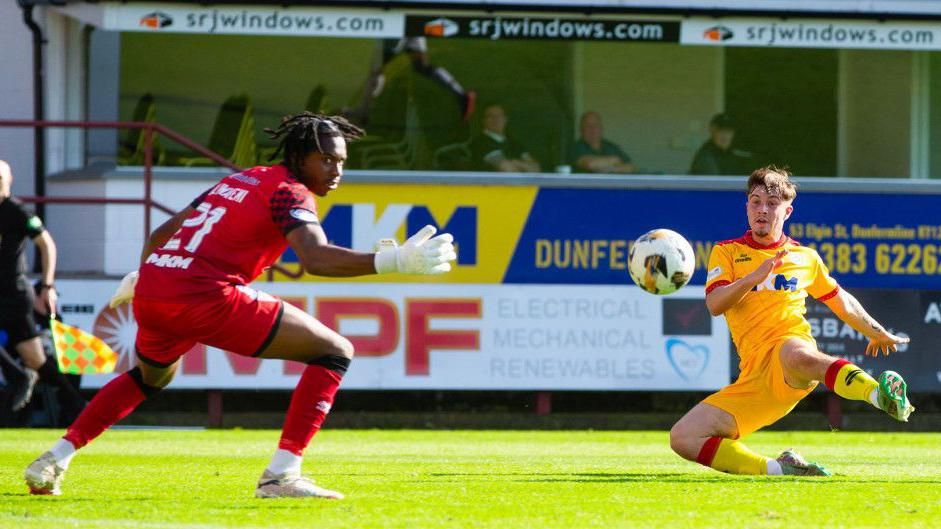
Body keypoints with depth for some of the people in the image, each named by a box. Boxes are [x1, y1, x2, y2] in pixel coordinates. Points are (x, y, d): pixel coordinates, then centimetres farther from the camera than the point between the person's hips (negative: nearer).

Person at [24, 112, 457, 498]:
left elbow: (163, 232, 33)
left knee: (151, 376, 40)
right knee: (335, 352, -1)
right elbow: (316, 258, -21)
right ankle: (282, 474, -10)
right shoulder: (289, 192, -1)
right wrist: (395, 262, -27)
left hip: (151, 292, 8)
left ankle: (54, 461, 33)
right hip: (206, 298, -8)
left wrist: (139, 279, 50)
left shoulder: (238, 181, 23)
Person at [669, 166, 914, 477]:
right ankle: (779, 470, -14)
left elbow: (839, 300, 36)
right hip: (754, 376, 3)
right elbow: (714, 304, -1)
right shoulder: (727, 252, 16)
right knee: (683, 438, -16)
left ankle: (882, 396, -60)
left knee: (796, 355, -44)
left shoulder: (805, 258, 19)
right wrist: (754, 277, -16)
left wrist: (877, 333, 46)